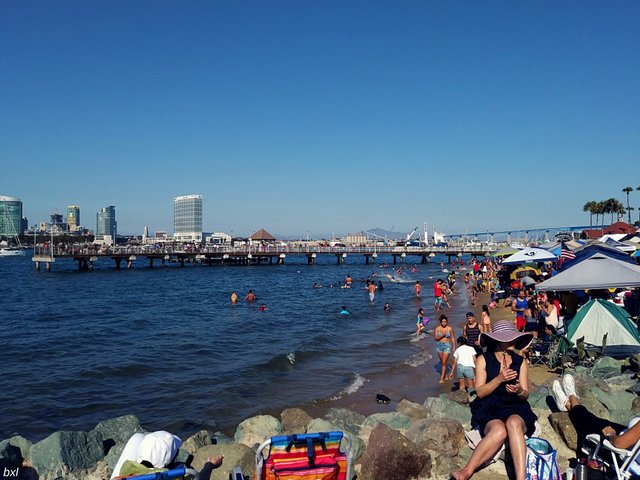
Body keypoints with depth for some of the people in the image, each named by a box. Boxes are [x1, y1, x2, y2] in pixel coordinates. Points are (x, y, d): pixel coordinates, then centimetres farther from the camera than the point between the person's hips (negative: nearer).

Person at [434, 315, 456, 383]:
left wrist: (454, 347, 5)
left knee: (444, 362, -7)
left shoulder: (450, 328, -6)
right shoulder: (437, 328, -4)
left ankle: (442, 378, -3)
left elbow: (452, 338, 4)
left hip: (447, 346, -3)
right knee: (441, 362, 13)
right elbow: (435, 338, -6)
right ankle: (445, 375, 31)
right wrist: (442, 335, -21)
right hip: (439, 345, 3)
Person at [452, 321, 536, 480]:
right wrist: (499, 379, -19)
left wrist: (519, 391, -16)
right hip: (489, 410, -2)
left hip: (515, 409, 2)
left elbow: (525, 395, 9)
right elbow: (480, 392, -3)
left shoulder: (521, 362, 12)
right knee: (499, 430, -37)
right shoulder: (483, 360, 4)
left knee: (513, 423, -37)